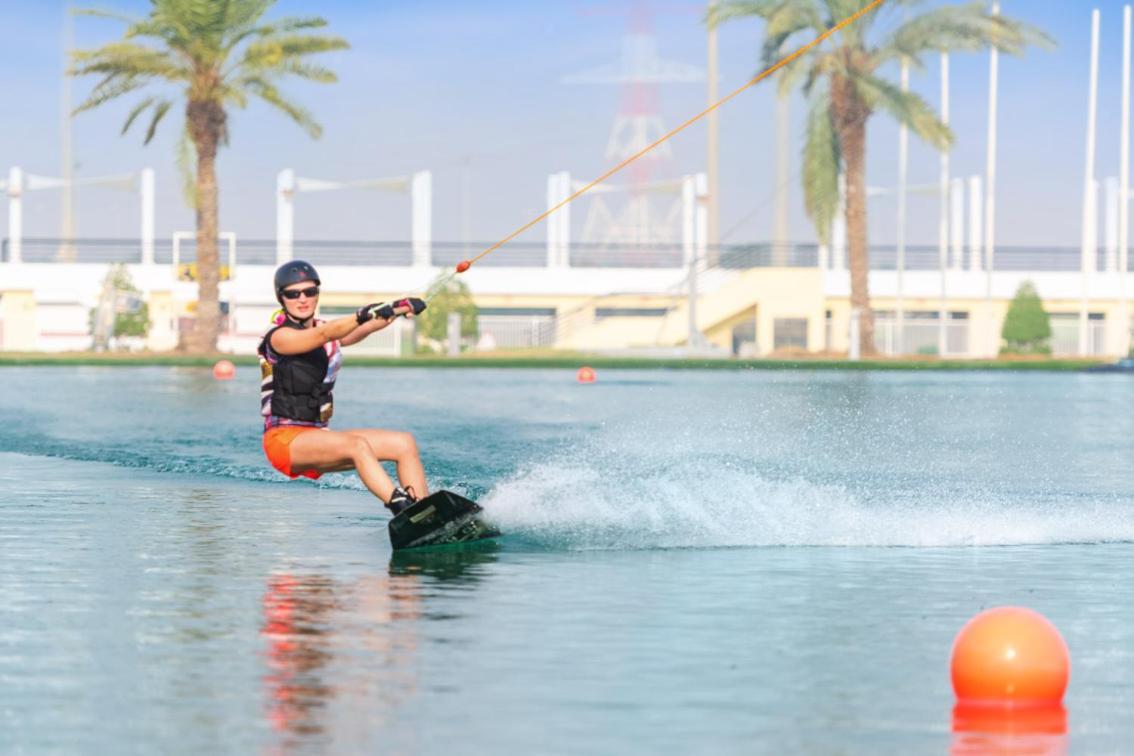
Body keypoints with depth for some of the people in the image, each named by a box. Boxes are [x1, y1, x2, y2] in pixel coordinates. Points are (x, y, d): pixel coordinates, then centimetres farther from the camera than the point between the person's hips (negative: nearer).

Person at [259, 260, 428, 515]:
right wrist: (364, 315, -43)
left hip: (318, 438, 8)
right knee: (357, 445, -33)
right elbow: (324, 335, -27)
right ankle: (401, 506, -46)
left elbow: (362, 330, 0)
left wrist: (399, 308, -17)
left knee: (405, 443, -4)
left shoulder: (326, 329, 16)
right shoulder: (279, 336, -9)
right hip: (285, 438, -8)